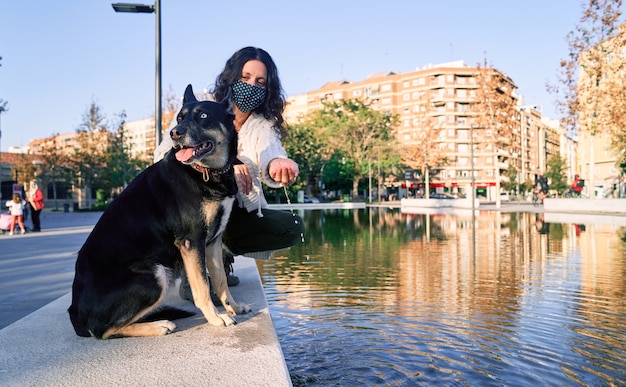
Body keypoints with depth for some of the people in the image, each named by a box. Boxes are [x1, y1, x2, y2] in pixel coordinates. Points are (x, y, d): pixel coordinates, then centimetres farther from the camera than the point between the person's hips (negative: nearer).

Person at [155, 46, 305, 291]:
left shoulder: (264, 125, -2)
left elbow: (269, 150, -25)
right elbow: (164, 155, -20)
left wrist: (276, 164, -52)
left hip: (238, 213, 4)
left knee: (293, 228, -15)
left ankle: (222, 251, 2)